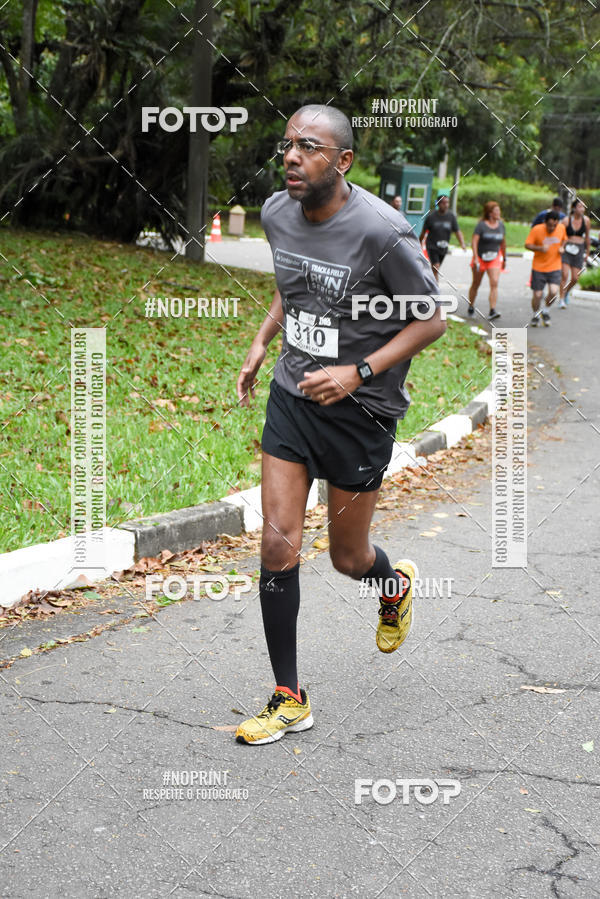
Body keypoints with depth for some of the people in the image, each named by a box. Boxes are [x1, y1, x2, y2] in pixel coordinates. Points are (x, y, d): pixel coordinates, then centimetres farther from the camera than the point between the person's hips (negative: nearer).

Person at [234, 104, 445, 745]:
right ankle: (289, 700, 9)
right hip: (292, 393, 5)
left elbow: (430, 320, -11)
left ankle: (396, 584, 48)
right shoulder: (277, 213, -1)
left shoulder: (381, 231, -20)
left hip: (360, 407, -4)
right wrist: (261, 342, 6)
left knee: (348, 557, 9)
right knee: (278, 546, -4)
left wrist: (358, 373, -21)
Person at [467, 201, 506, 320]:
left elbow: (503, 243, 16)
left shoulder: (501, 224, 5)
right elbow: (474, 242, -15)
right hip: (480, 257, -3)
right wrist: (475, 258, -24)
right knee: (476, 284, 10)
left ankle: (492, 311, -19)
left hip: (495, 258, 3)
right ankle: (471, 307, 30)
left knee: (494, 283, -14)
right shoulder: (481, 225, -10)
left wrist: (504, 259, 19)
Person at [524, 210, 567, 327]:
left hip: (555, 267, 2)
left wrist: (562, 247, -3)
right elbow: (527, 245, -10)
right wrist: (540, 248, -27)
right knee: (537, 295, -1)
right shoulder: (536, 230, -13)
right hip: (538, 268, -2)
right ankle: (536, 315, 28)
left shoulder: (562, 228, -2)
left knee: (553, 291, -17)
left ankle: (546, 311, 12)